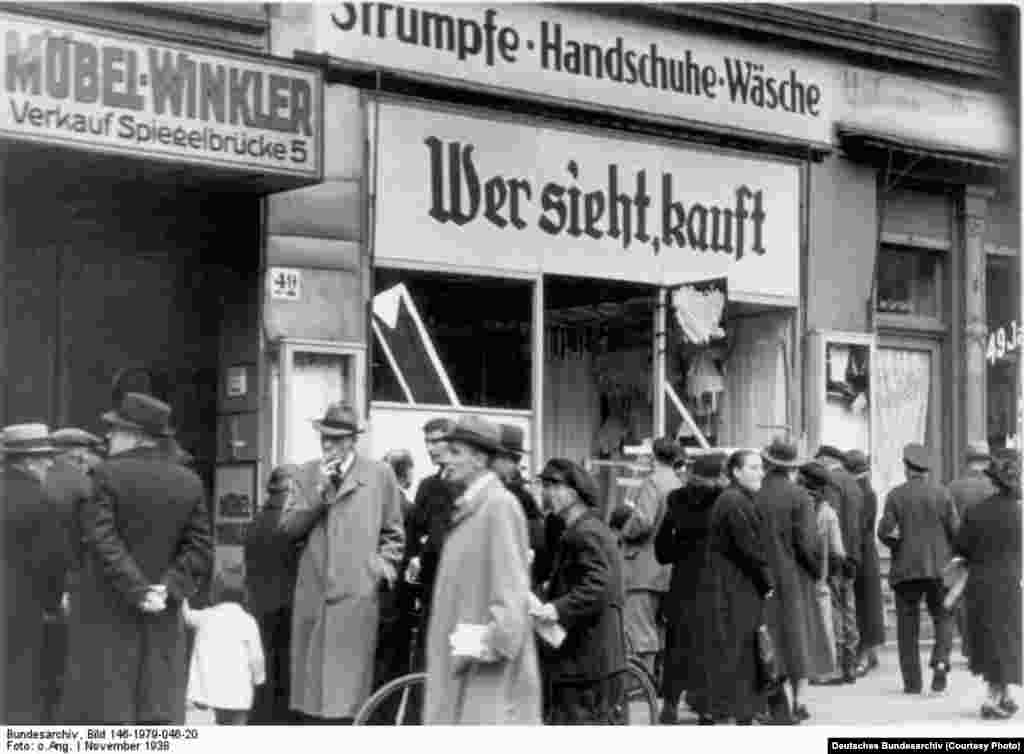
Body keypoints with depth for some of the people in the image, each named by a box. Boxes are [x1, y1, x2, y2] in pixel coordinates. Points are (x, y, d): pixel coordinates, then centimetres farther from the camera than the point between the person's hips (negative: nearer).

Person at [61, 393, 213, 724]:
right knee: (158, 713, 5)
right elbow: (201, 552, -2)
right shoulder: (190, 483, 5)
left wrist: (138, 592, -15)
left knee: (102, 711, 0)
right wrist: (168, 590, -9)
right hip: (162, 620, 4)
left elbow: (102, 542, -16)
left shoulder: (107, 474, -8)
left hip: (107, 614, -4)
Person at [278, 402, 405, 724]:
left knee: (346, 693, -6)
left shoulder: (380, 474, 5)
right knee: (311, 690, 5)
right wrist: (318, 492, -7)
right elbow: (288, 528, 3)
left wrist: (383, 570, -1)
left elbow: (393, 535, 12)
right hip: (312, 595, 3)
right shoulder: (306, 474, 12)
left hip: (357, 596, -3)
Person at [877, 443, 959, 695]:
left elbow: (884, 531, -9)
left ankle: (912, 681, 7)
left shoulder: (896, 495, -4)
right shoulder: (943, 493, -2)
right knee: (943, 618, 14)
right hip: (939, 567, 1)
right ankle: (940, 661, -10)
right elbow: (956, 530, -4)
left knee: (908, 623, 7)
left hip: (906, 568, 0)